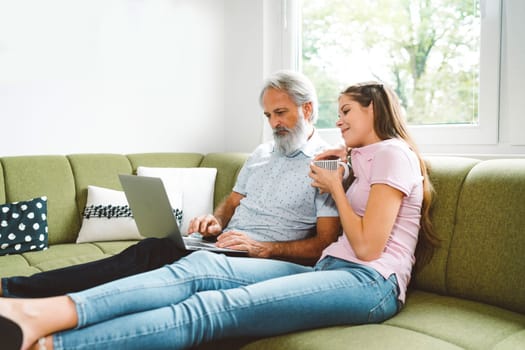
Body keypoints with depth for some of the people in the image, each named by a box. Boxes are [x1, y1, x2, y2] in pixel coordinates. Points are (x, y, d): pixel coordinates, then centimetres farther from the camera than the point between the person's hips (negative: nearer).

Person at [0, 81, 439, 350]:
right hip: (330, 268, 8)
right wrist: (337, 181, 19)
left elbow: (368, 246, -9)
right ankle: (41, 314, -31)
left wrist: (336, 187, 1)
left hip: (371, 282, -7)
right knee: (201, 266, -17)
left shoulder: (394, 153, 0)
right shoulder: (366, 159, 29)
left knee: (217, 307, -28)